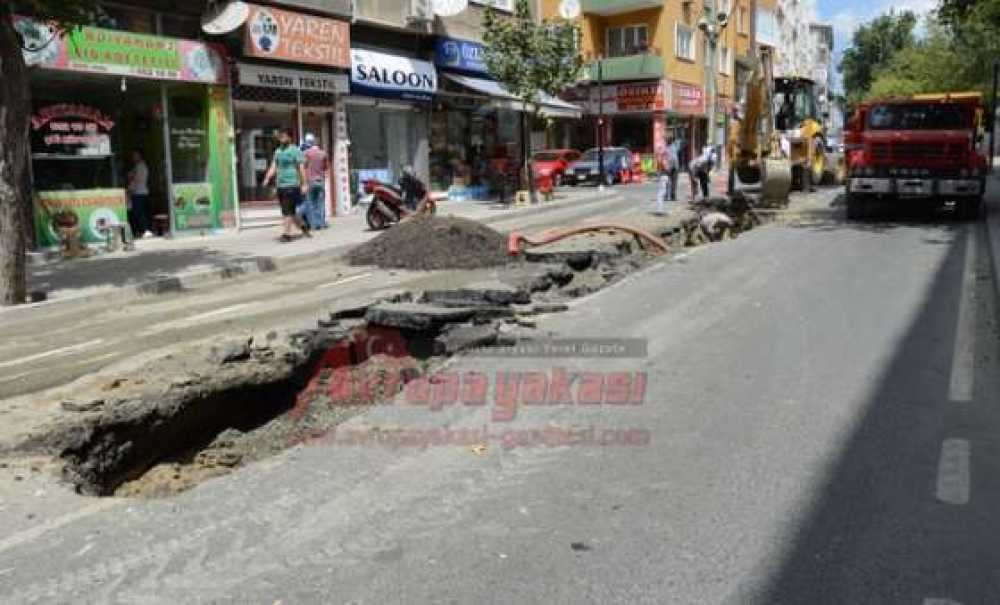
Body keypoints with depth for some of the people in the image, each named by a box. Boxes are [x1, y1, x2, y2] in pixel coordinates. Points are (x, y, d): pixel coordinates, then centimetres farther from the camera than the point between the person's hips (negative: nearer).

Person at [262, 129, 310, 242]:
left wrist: (304, 184, -10)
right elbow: (273, 167, 13)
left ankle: (286, 234, -6)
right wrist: (267, 179, -2)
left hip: (291, 185, -7)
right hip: (280, 186, 7)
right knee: (290, 211, 12)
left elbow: (301, 168, -6)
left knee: (287, 211, -11)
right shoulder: (277, 151, 15)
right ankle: (303, 226, 31)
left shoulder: (295, 151, -3)